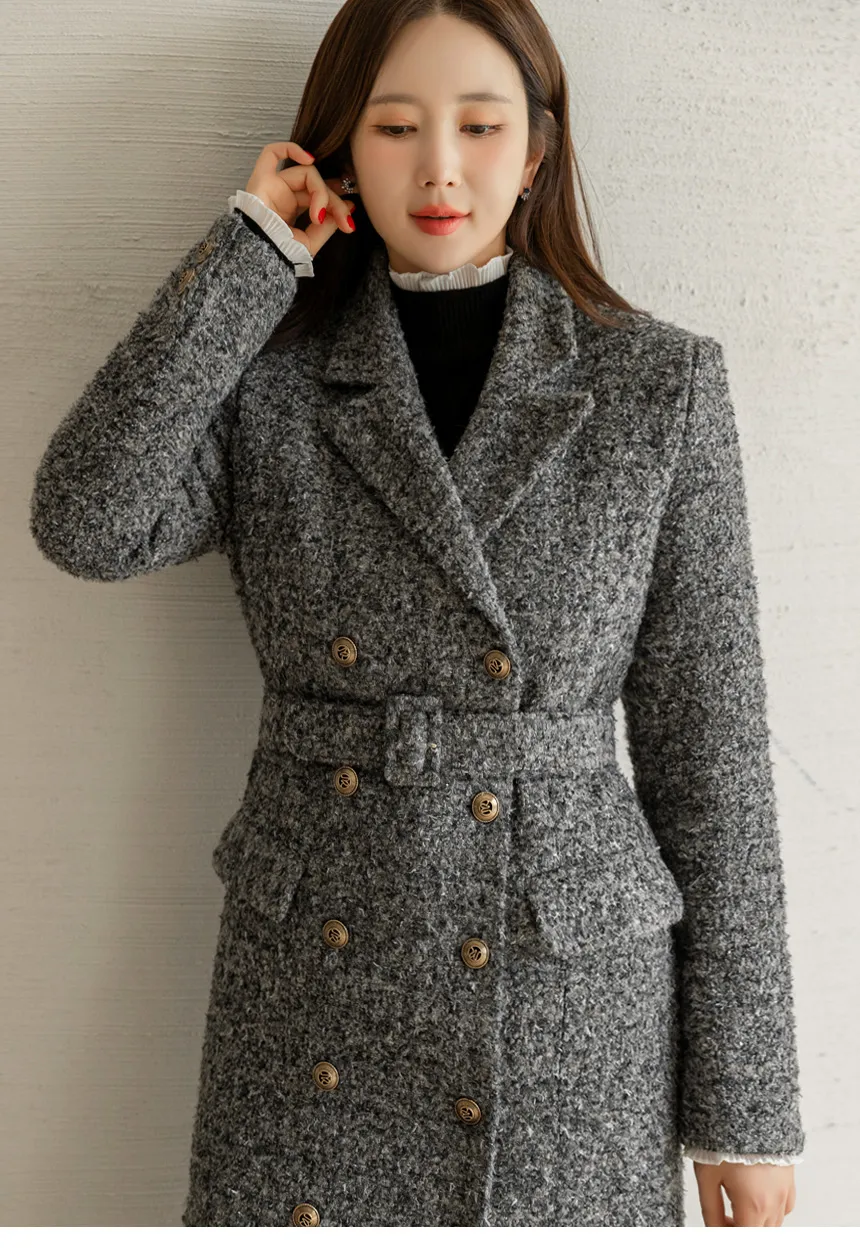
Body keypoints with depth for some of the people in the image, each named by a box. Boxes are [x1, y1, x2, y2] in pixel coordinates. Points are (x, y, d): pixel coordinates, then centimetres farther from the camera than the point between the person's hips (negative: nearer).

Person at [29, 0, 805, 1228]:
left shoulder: (658, 386, -2)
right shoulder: (270, 377, 1)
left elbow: (709, 753, -2)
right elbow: (88, 523, -19)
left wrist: (744, 1103, -2)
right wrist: (252, 253, -10)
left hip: (566, 1002, 0)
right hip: (312, 987, 1)